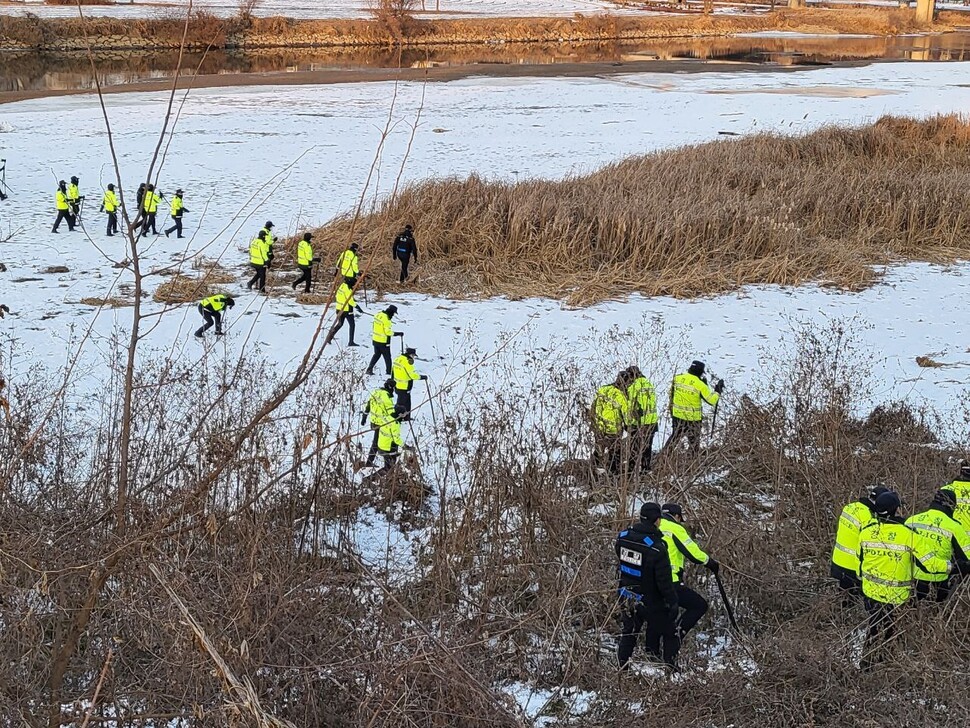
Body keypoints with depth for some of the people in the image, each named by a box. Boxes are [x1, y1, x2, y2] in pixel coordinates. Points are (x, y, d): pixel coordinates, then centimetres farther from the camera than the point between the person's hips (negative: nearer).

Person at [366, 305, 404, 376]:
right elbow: (388, 332, -22)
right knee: (387, 357, 7)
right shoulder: (386, 319, -24)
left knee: (377, 355, 22)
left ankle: (369, 369, 20)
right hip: (383, 342, -8)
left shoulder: (378, 315, 1)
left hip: (375, 340, 8)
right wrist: (398, 333, -17)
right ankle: (389, 371, 15)